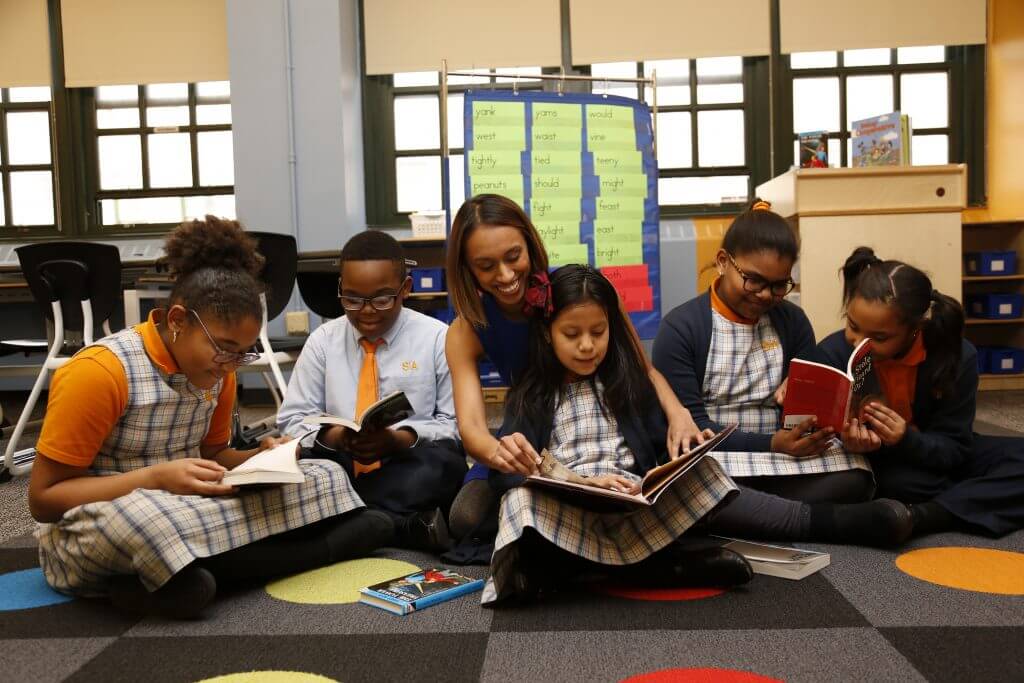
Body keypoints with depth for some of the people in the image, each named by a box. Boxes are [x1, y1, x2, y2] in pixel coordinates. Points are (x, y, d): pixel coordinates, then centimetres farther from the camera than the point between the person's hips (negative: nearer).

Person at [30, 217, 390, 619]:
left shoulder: (215, 372, 1)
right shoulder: (99, 373, -19)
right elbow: (43, 499, -16)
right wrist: (157, 478, -27)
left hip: (186, 510, 6)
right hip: (91, 532, -5)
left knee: (327, 477, -5)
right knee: (142, 520, -42)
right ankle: (319, 548, -23)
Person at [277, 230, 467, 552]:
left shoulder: (437, 338, 2)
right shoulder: (323, 340, 8)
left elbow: (458, 423, 0)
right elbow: (293, 419, 7)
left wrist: (400, 440, -19)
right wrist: (334, 437, -17)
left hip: (410, 473, -2)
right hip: (340, 469, 3)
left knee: (442, 462, -34)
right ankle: (408, 524, -28)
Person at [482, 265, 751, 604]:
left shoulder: (629, 383, 19)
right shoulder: (529, 397, 12)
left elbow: (662, 448, 16)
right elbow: (510, 471, -1)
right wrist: (586, 482, -16)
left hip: (631, 501, 2)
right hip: (560, 506, -2)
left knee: (699, 472, -25)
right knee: (523, 500, -34)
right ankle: (647, 561, -29)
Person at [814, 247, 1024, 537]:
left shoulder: (957, 355, -19)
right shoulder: (831, 353, -21)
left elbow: (954, 449, -16)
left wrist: (908, 441, -38)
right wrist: (850, 444, -42)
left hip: (933, 453, 3)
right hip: (871, 461, -2)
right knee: (898, 480, -38)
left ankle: (922, 516, -31)